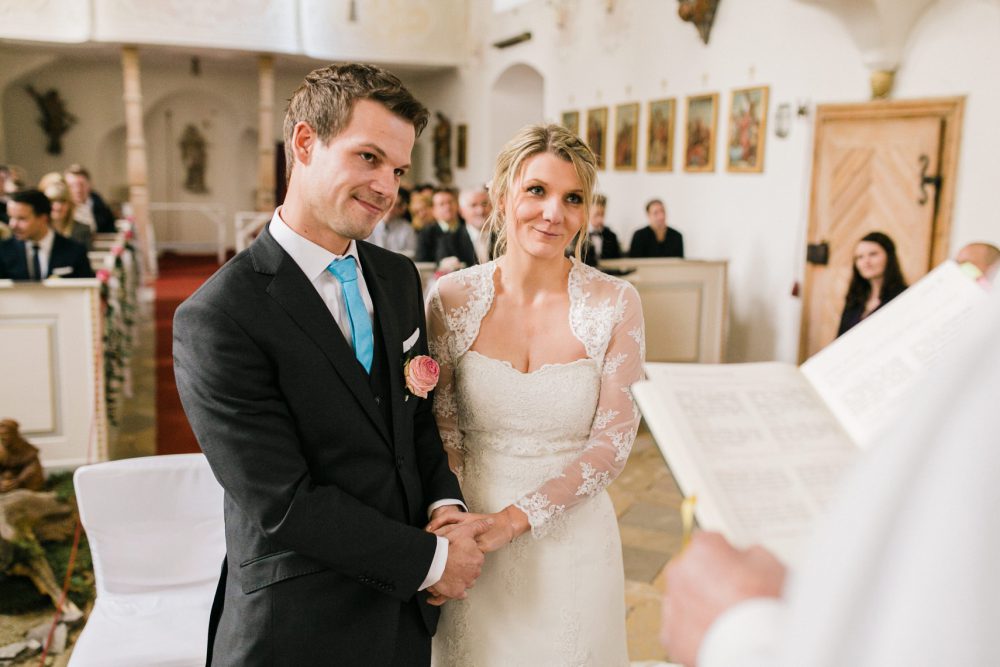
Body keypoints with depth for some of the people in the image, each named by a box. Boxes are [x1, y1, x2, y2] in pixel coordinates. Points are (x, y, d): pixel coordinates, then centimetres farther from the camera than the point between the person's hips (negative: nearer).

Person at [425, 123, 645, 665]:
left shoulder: (614, 303, -10)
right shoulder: (452, 297, -7)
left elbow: (612, 442, -10)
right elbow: (441, 427, 0)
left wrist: (512, 520, -17)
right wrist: (447, 523, -13)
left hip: (572, 536, 0)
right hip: (472, 544, 1)